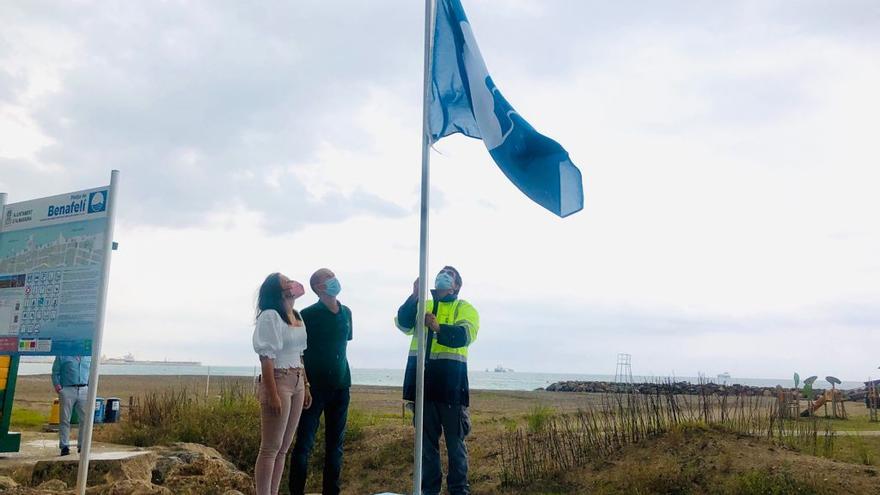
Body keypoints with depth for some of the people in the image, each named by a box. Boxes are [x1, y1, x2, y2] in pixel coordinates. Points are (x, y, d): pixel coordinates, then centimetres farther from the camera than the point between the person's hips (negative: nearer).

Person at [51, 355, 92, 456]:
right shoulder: (62, 355, 2)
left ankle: (82, 445, 13)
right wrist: (57, 385, -11)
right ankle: (64, 446, 10)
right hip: (67, 390, -3)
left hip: (84, 390, 3)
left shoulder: (89, 356, 12)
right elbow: (55, 372, 3)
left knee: (85, 419, 3)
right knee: (65, 419, 2)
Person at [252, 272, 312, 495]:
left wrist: (306, 386, 14)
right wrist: (272, 394, -20)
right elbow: (266, 358, -16)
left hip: (297, 382, 8)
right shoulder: (270, 316, -12)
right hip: (278, 381, -8)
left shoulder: (297, 316, 13)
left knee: (284, 447, 12)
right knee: (271, 447, -2)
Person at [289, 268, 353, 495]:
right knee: (304, 443, -1)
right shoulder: (309, 314, -9)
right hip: (315, 387, -5)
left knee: (335, 444, 11)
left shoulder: (346, 313, 8)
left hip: (341, 387, 5)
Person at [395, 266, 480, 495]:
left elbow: (466, 334, -13)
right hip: (423, 381, 3)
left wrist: (438, 328, -30)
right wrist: (414, 295, -15)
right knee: (427, 439, 12)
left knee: (455, 439, 3)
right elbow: (403, 324, -1)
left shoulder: (465, 308, 7)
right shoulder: (422, 306, 18)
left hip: (450, 381, -3)